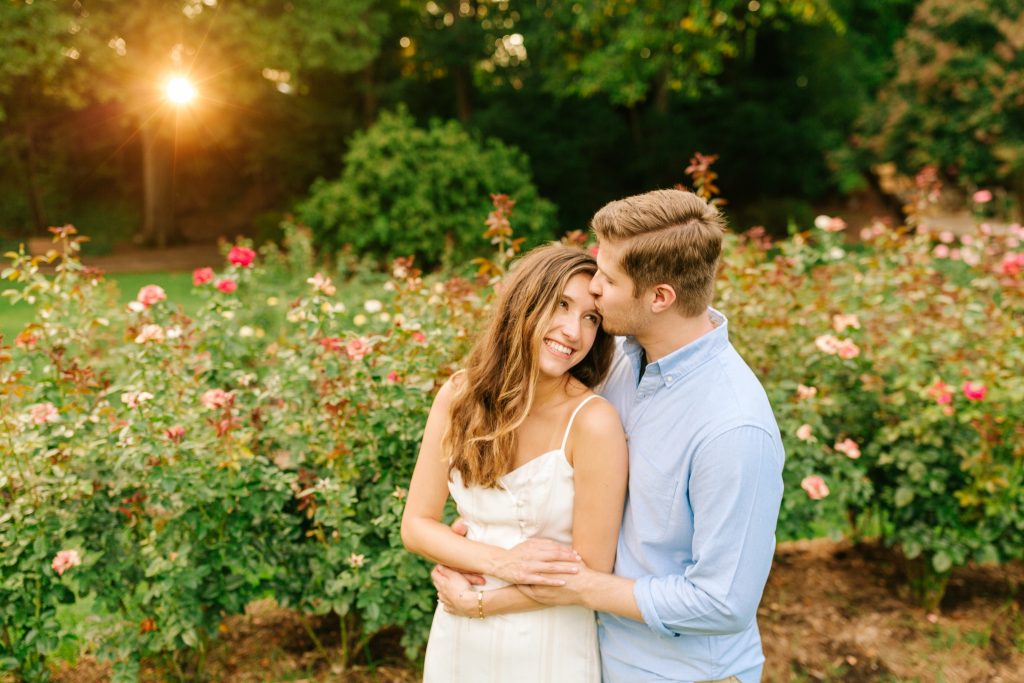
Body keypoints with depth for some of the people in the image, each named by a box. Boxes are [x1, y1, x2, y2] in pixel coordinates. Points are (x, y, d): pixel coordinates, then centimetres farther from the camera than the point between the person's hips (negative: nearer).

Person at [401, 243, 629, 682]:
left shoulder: (592, 421, -22)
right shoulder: (458, 395, -9)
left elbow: (591, 574, -17)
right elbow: (415, 525, -5)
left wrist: (479, 601, -12)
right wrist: (498, 561, -19)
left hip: (550, 646, -3)